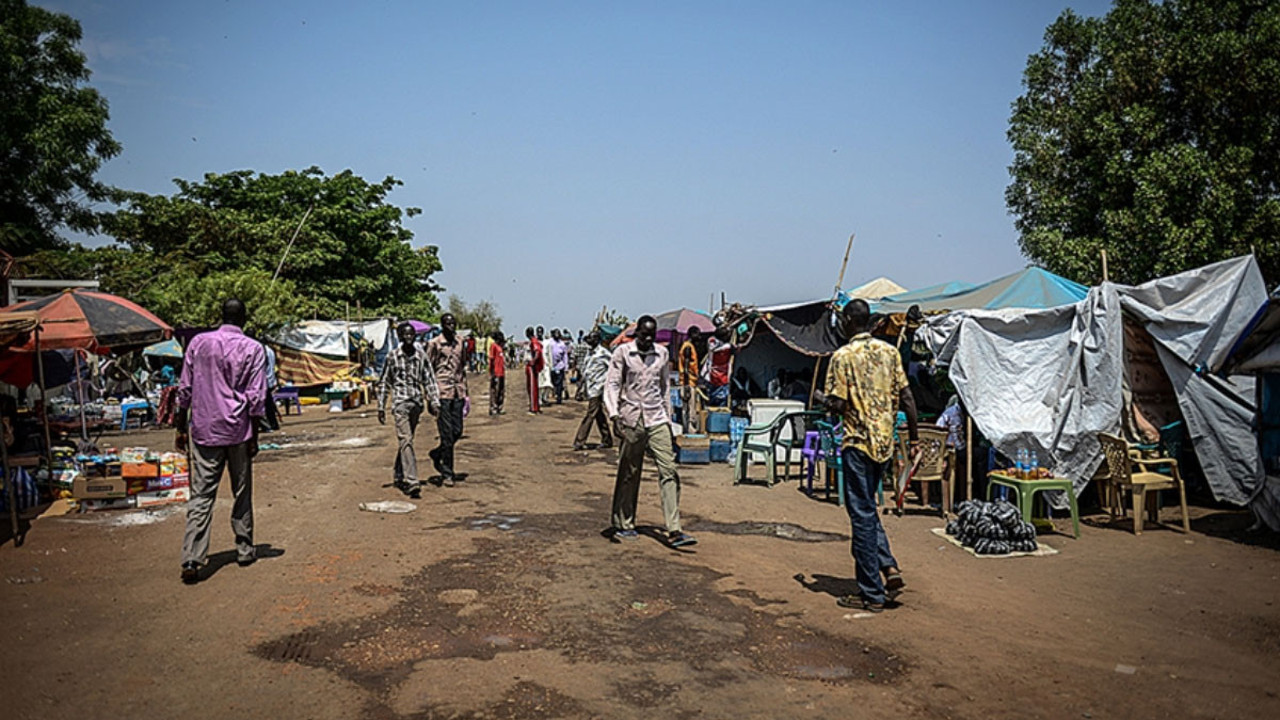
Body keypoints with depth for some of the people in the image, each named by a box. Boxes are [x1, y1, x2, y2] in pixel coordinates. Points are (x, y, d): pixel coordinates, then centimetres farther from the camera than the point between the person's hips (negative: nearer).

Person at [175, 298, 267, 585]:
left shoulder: (198, 343, 2)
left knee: (201, 496, 2)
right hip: (238, 431, -1)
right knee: (242, 494, 11)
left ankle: (192, 559, -7)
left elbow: (185, 389, 5)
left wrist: (182, 428, 13)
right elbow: (256, 397, -6)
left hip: (203, 430, 2)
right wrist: (254, 438, 0)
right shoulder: (253, 349, -5)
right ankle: (245, 551, 21)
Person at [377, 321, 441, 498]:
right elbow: (384, 383, 5)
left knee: (405, 441, 13)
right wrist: (381, 407, 3)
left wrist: (434, 402, 1)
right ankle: (412, 482, -19)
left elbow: (429, 380, 10)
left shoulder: (421, 356, 6)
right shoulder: (392, 356, 0)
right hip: (400, 402, -3)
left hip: (416, 402, 4)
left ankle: (399, 478, 28)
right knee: (405, 441, -13)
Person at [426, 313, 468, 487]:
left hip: (458, 393, 6)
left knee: (457, 431, 6)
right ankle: (447, 474, 4)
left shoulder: (460, 343, 13)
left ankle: (436, 454, 32)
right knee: (447, 434, -4)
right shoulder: (434, 344, -4)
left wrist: (465, 394, 18)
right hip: (442, 393, -5)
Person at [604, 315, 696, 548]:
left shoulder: (662, 353, 12)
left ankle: (674, 530, -8)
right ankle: (623, 525, 20)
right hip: (631, 419, -3)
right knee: (628, 474, 5)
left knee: (669, 471, -7)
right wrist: (614, 414, -15)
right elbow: (612, 384, -3)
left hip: (657, 419, 3)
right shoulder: (622, 352, 0)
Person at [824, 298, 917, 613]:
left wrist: (826, 401, 7)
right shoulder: (889, 351, 6)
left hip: (858, 443, -6)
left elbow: (837, 404, -16)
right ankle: (889, 567, 10)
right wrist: (913, 438, 11)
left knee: (862, 515, 1)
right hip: (885, 442, 6)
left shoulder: (843, 356, -11)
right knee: (867, 509, 22)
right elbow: (906, 397, 4)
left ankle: (872, 594, 7)